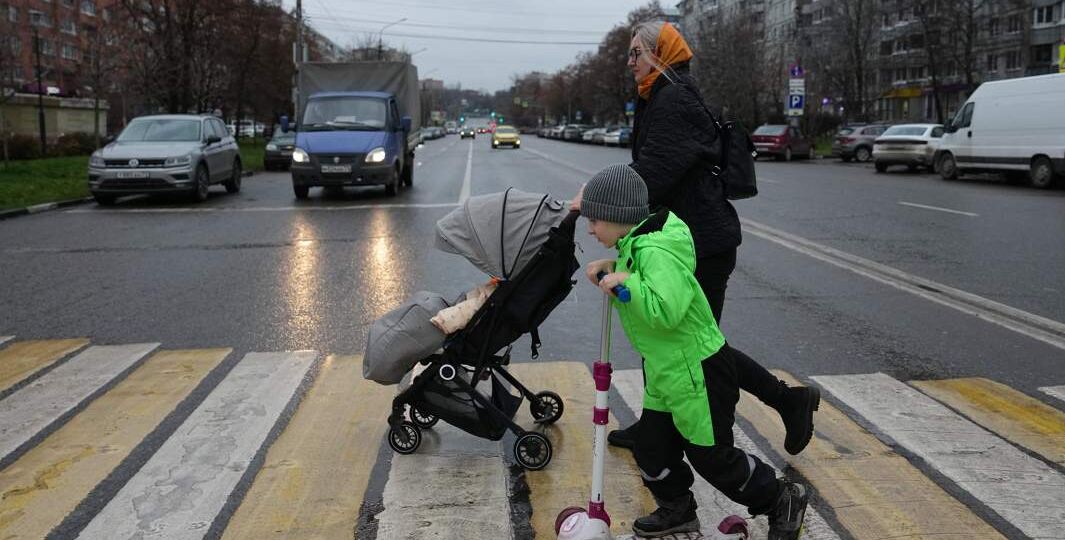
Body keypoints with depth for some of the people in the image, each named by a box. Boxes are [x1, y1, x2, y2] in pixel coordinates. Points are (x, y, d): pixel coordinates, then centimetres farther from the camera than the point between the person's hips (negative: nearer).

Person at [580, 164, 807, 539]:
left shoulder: (655, 252, -28)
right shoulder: (636, 245, 3)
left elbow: (666, 311, -40)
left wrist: (626, 282, -31)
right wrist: (611, 268, 7)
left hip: (699, 371, -9)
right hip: (664, 372, 9)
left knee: (712, 457, 5)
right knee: (652, 448, 15)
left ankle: (783, 501, 26)